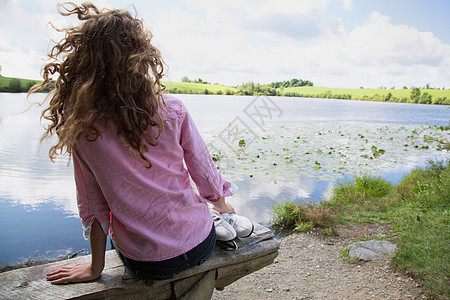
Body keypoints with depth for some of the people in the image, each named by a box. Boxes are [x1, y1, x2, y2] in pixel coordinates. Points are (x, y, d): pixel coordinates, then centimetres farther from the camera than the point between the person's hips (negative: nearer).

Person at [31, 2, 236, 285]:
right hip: (199, 246, 0)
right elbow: (204, 172, -4)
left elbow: (93, 201, -8)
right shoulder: (172, 110, -15)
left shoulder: (80, 123, -14)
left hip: (144, 261, 1)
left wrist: (96, 267, 5)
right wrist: (222, 204, 17)